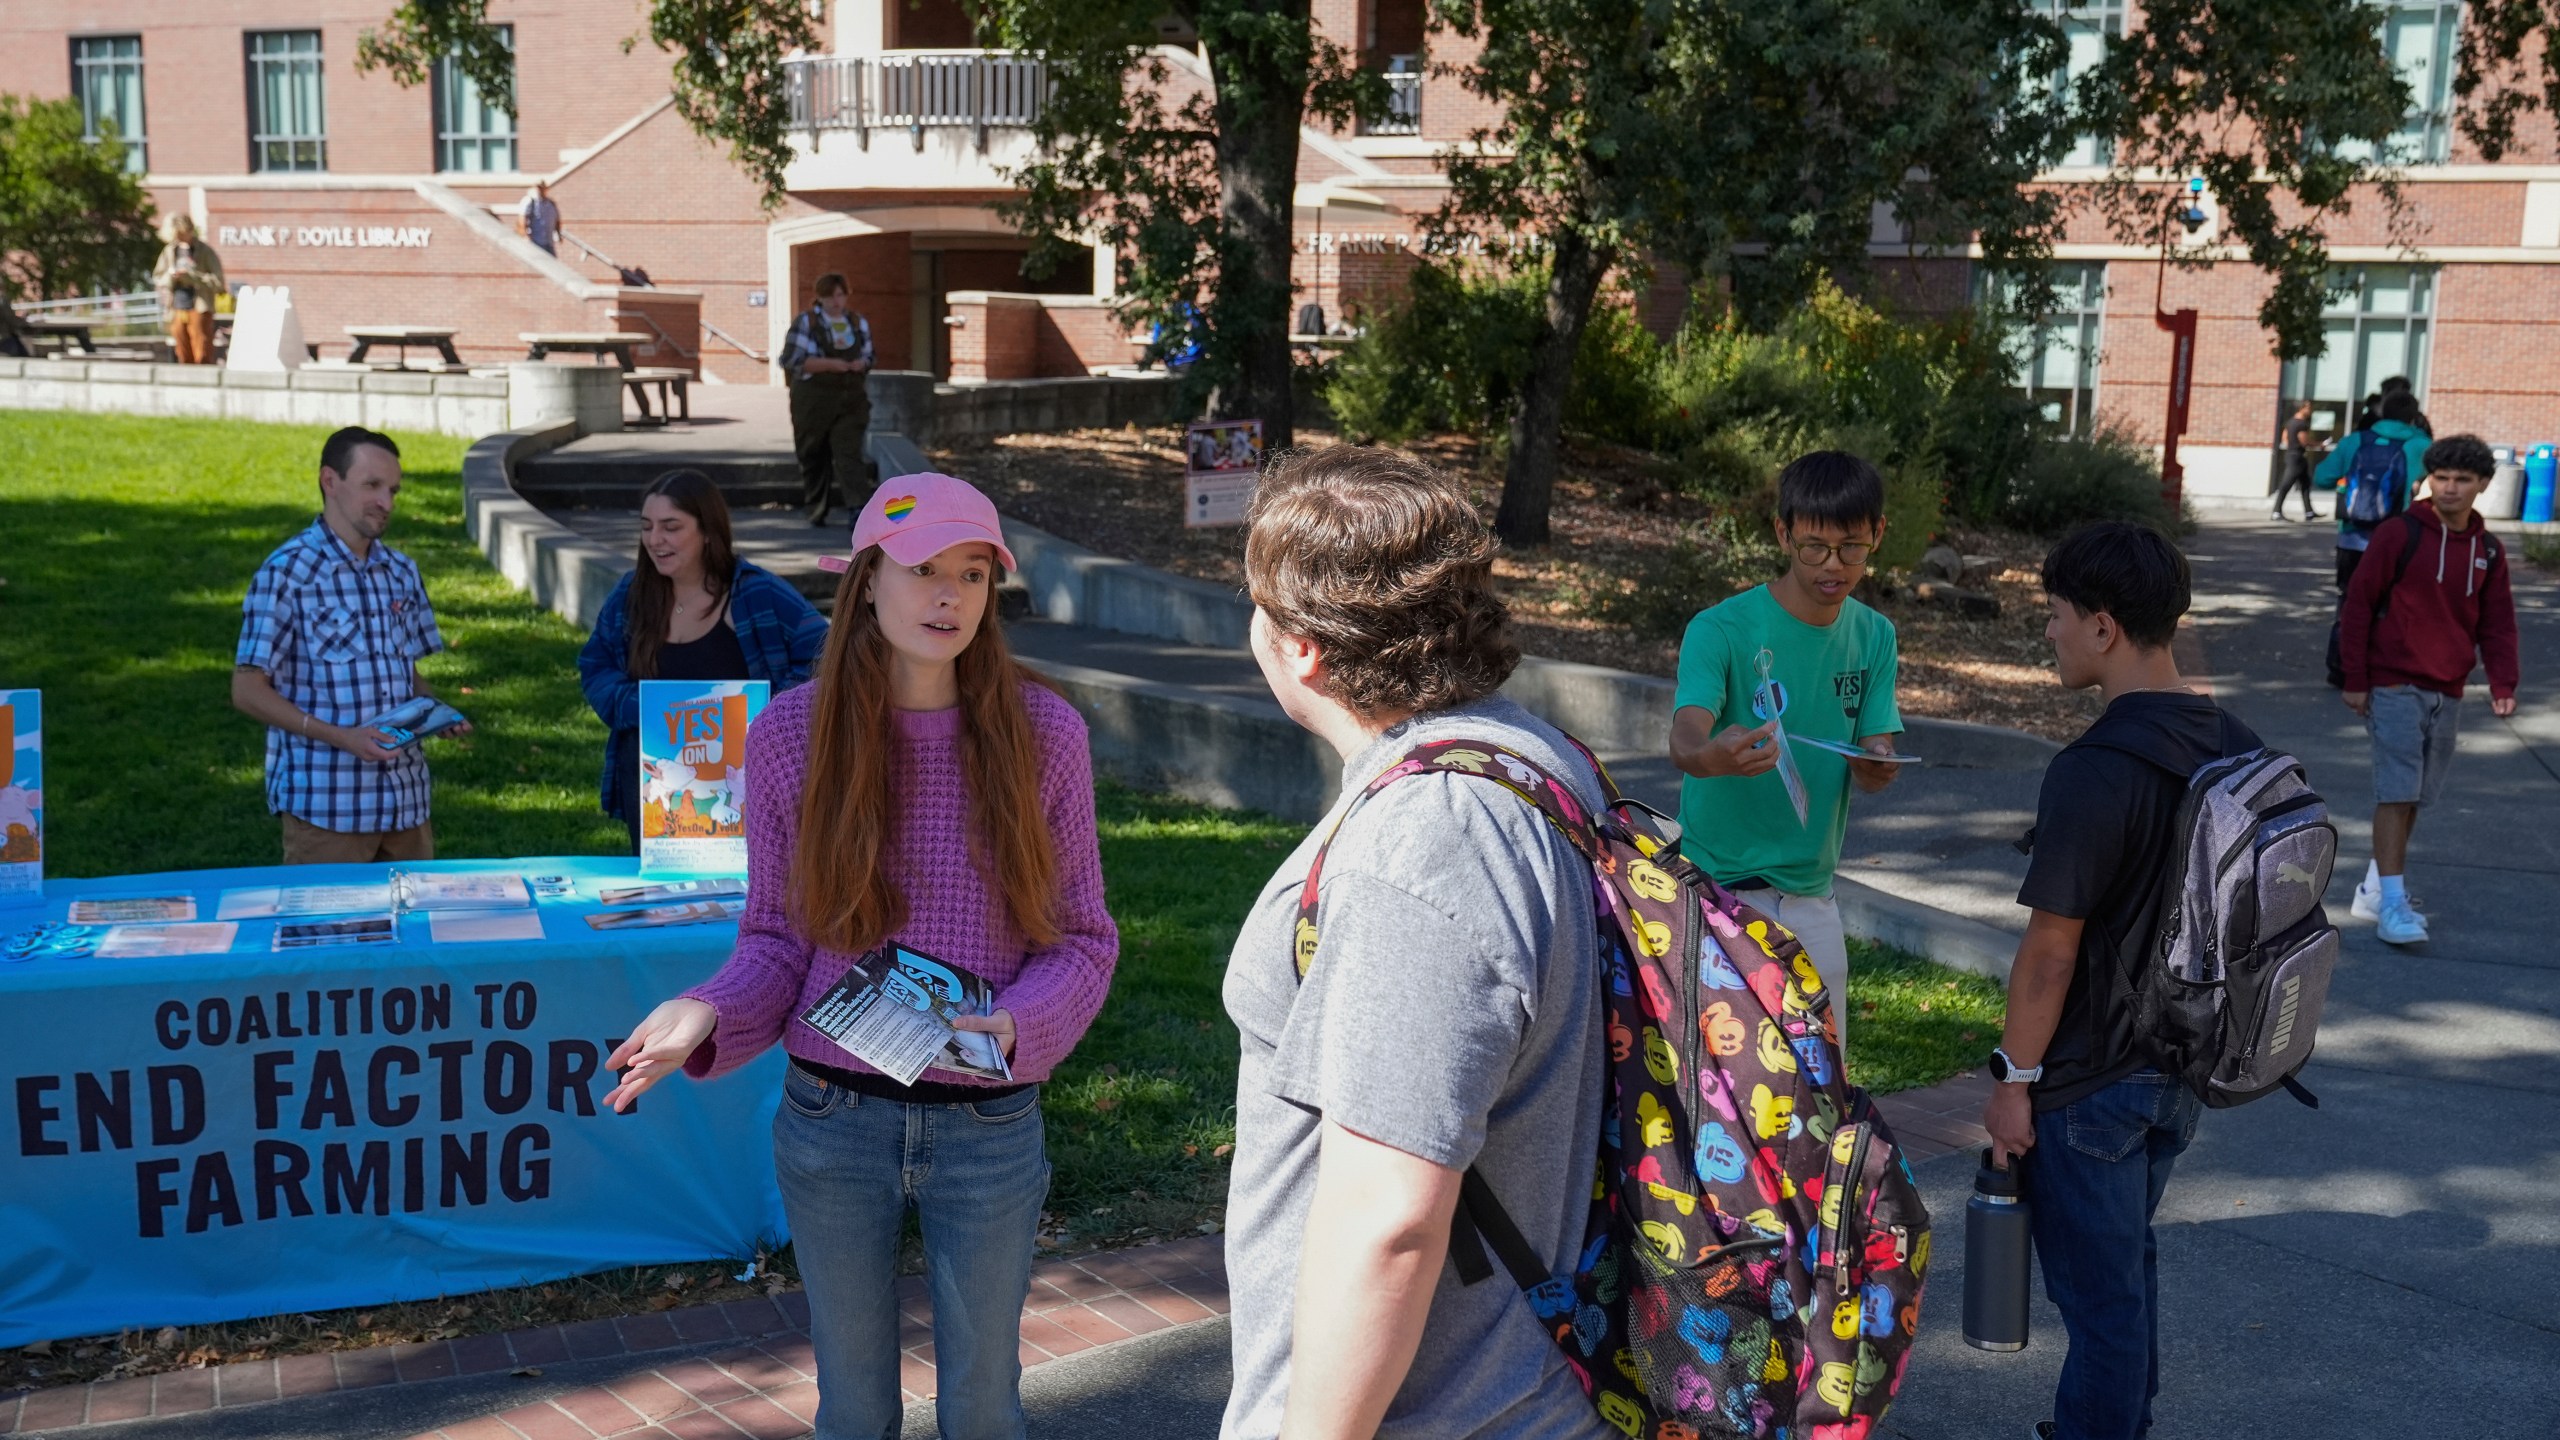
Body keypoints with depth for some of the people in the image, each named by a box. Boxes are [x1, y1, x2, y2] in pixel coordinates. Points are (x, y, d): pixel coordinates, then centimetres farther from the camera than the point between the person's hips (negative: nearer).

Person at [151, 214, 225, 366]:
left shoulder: (205, 251, -2)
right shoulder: (169, 251, 11)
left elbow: (217, 281, -8)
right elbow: (157, 280, 17)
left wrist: (190, 277, -15)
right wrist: (170, 277, -5)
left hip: (199, 309, -5)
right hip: (177, 310, 5)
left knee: (202, 357, -8)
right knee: (184, 358, 6)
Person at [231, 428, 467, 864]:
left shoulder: (402, 572, 11)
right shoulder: (286, 574, -9)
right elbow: (247, 691, -9)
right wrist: (343, 738, -20)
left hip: (406, 799, 6)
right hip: (325, 806, -6)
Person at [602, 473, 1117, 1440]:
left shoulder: (1040, 733, -7)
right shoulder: (790, 734, -5)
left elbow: (1080, 939, -1)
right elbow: (778, 940, 2)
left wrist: (1015, 1025, -20)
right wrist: (706, 1016, -17)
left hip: (989, 1127, 0)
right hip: (833, 1120, 1)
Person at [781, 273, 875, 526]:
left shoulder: (859, 322, 12)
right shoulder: (806, 322, -1)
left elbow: (868, 357, 21)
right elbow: (790, 360, -8)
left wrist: (861, 364, -5)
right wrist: (829, 364, -17)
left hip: (851, 400, 2)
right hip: (813, 399, -2)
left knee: (849, 452, -12)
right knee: (814, 455, 6)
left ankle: (859, 508, -22)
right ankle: (816, 508, 20)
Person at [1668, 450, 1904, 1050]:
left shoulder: (1873, 635, 5)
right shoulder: (1721, 630, -13)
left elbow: (1872, 760, 3)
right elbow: (1683, 740, -27)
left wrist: (1874, 768, -22)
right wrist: (1712, 758, -51)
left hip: (1811, 895, 5)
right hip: (1717, 886, -5)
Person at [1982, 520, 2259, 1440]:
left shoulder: (2093, 774, -25)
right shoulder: (2236, 751, 0)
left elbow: (2051, 951, -21)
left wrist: (2015, 1080, -11)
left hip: (2089, 1082, -8)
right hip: (2181, 1068, 8)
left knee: (2099, 1291, 5)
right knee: (2127, 1263, 24)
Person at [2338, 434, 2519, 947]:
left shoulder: (2488, 552, 8)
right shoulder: (2400, 536, -6)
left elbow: (2497, 625, 10)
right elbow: (2358, 605, -5)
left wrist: (2502, 684, -5)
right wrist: (2356, 679, -8)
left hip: (2447, 695, 5)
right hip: (2395, 688, -5)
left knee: (2415, 796, 11)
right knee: (2397, 793, -11)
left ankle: (2375, 889, 23)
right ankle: (2391, 904, -9)